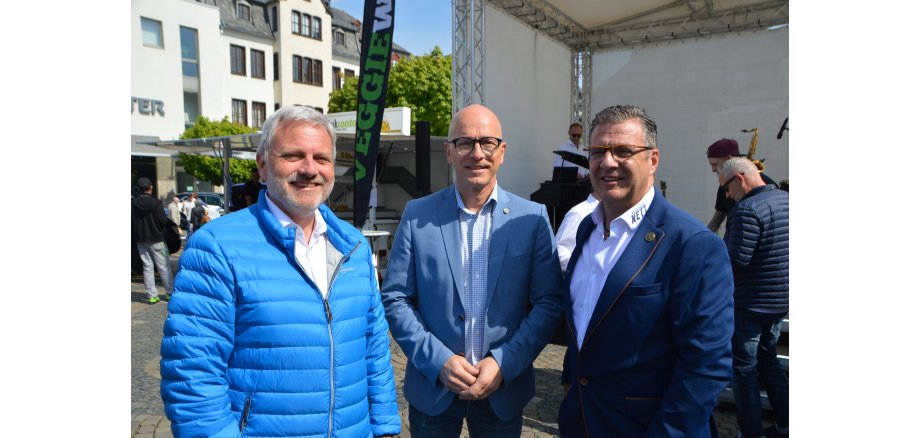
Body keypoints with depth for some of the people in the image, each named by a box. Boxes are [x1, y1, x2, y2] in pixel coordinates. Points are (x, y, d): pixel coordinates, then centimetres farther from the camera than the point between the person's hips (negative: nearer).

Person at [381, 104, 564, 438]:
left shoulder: (533, 218, -6)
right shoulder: (417, 215, -6)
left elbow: (548, 302, -6)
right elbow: (395, 299, -5)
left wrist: (504, 363, -14)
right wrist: (438, 360, -13)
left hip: (504, 390, 1)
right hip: (432, 389, 0)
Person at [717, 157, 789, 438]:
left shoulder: (747, 209, -22)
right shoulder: (786, 199, 6)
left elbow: (737, 259, -26)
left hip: (750, 304, -9)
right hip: (781, 300, 9)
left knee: (743, 367, 6)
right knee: (768, 360, 23)